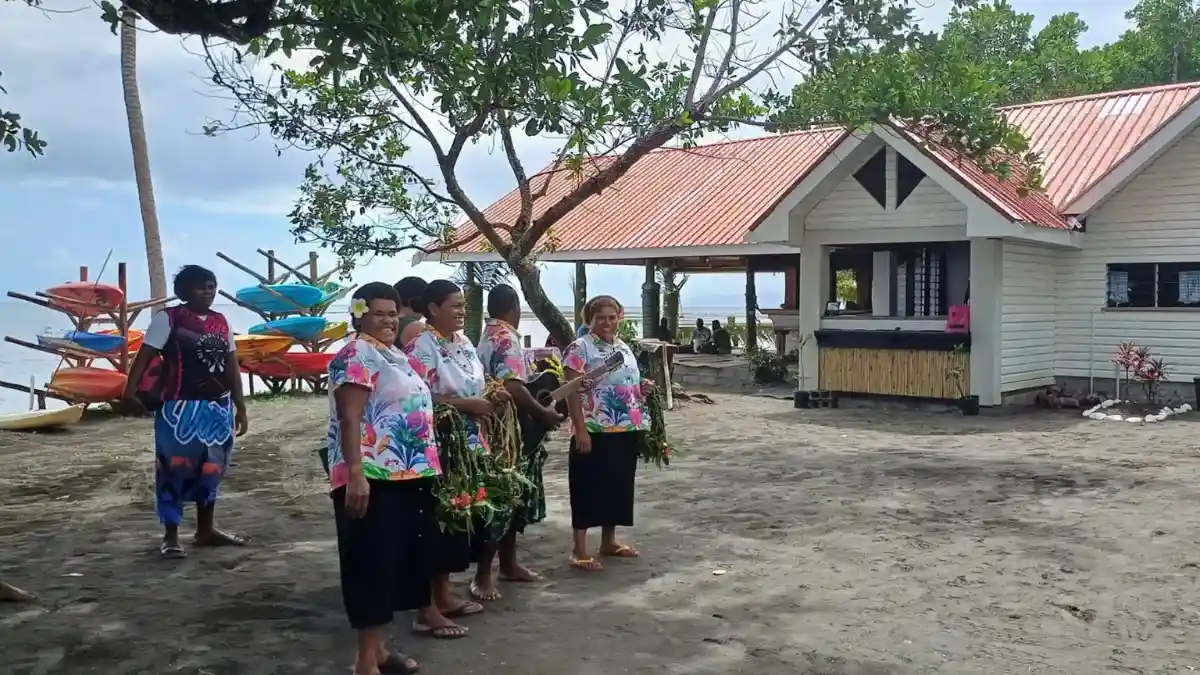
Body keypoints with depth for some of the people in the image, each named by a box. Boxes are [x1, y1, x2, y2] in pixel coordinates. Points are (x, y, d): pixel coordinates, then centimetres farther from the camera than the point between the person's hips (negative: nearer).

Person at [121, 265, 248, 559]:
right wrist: (130, 391, -24)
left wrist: (240, 406, 13)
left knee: (212, 468, 13)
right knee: (174, 469, 0)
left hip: (218, 407, 6)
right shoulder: (167, 318, -6)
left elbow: (231, 367, 14)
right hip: (181, 408, -6)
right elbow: (145, 356, -12)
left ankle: (206, 529, 26)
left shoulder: (221, 322, 11)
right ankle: (171, 536, 11)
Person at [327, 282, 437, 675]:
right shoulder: (357, 355, -11)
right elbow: (350, 420, -19)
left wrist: (425, 469, 25)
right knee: (372, 566, -4)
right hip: (373, 478, -9)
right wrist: (355, 475, -27)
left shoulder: (395, 356, 18)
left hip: (406, 476, 10)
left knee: (395, 562, 14)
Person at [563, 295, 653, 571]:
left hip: (626, 431, 8)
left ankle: (609, 541, 27)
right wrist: (580, 429, -21)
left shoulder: (624, 348, 14)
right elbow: (572, 392, -14)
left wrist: (642, 389, 3)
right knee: (588, 487, -3)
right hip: (595, 432, -7)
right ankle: (580, 550, 4)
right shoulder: (580, 348, -9)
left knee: (619, 484, 14)